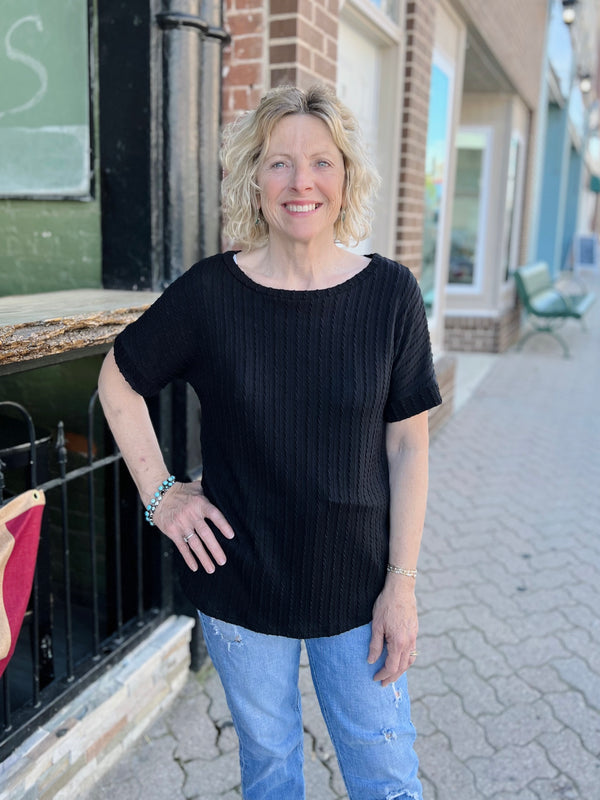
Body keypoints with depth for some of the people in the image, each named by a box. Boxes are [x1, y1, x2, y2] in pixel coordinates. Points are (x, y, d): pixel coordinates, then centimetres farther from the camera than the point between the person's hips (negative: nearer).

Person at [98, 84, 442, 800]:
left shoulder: (390, 293, -9)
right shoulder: (209, 292, -10)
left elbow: (408, 448, -5)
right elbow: (118, 379, 5)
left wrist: (402, 583, -6)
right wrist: (158, 492, -3)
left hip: (356, 584, 0)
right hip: (240, 584, 0)